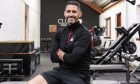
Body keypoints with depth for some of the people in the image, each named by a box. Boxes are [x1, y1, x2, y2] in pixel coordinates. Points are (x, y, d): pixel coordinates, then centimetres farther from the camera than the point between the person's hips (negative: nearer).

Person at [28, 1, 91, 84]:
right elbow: (53, 57, 6)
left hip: (78, 75, -5)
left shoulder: (84, 33, -11)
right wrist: (67, 57, -9)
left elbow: (73, 58, -21)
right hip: (60, 70, 6)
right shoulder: (60, 33, 10)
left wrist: (60, 53, -2)